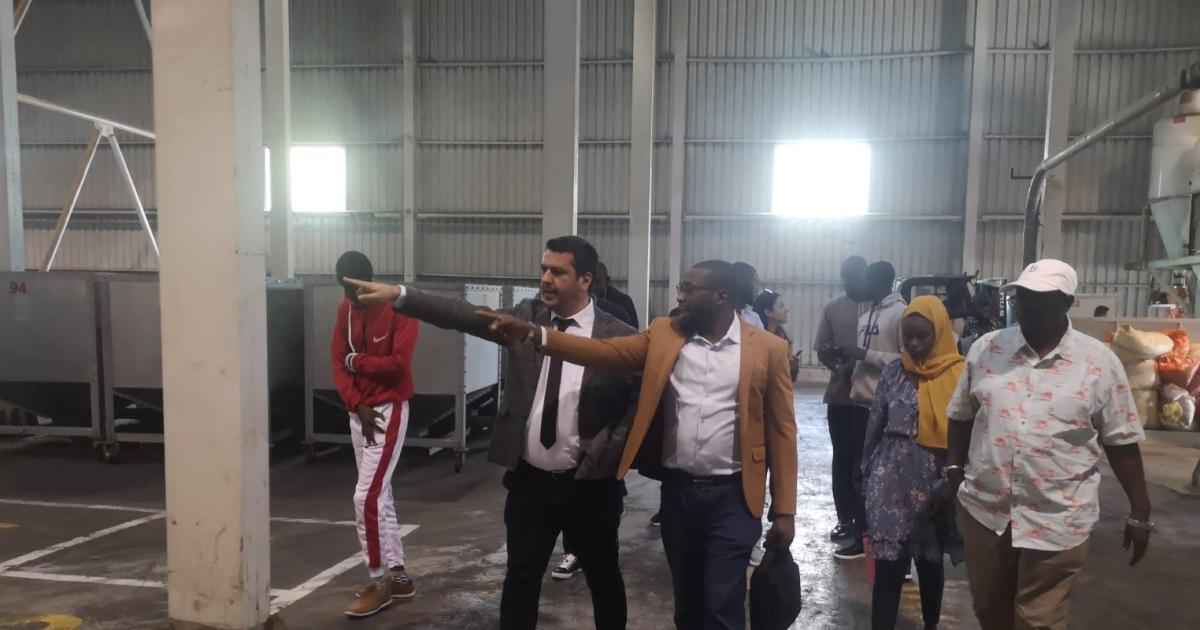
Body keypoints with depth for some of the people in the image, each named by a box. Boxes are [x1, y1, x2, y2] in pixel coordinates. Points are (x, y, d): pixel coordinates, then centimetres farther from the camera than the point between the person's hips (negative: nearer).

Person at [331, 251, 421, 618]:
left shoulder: (399, 308, -13)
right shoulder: (345, 310, 8)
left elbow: (399, 362, -20)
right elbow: (338, 363, 6)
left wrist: (357, 361, -7)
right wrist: (356, 405, -7)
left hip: (390, 411, -7)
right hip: (358, 413, 7)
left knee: (366, 497, -10)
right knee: (380, 494, 12)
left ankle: (379, 583, 4)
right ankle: (398, 575, 23)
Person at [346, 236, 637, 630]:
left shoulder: (617, 336, -10)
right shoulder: (525, 318, 0)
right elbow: (463, 315, -9)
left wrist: (609, 454, -12)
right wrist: (398, 295, -18)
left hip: (589, 484, -2)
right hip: (529, 480, 2)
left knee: (603, 579, 17)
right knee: (521, 579, 12)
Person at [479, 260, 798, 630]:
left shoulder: (767, 349, -4)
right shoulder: (664, 333, 5)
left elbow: (781, 431, -2)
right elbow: (606, 351, -7)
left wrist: (784, 510, -4)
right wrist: (533, 334, -20)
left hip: (732, 497, -3)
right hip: (677, 491, 4)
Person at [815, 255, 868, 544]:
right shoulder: (831, 309, 6)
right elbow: (822, 350, 5)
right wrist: (838, 366, -15)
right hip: (840, 394, 3)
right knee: (843, 457, 9)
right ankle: (846, 518, 20)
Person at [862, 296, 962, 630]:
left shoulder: (960, 374, -6)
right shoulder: (893, 373, 0)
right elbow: (874, 428, 6)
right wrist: (867, 477, 10)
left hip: (936, 483, 0)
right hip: (893, 480, 1)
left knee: (930, 560, 17)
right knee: (888, 566, -2)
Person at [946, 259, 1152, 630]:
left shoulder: (1099, 362, -6)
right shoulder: (985, 349, 0)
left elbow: (1121, 441, -1)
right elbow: (961, 416, 9)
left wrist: (1140, 512, 2)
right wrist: (953, 471, 4)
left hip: (1058, 521, -2)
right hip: (983, 510, 3)